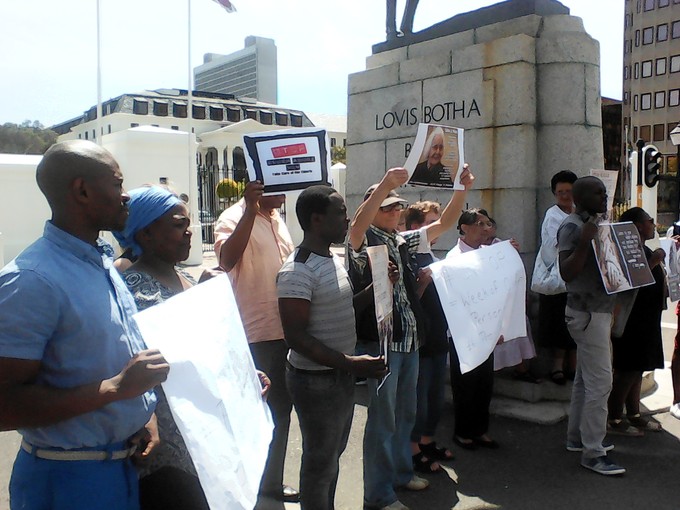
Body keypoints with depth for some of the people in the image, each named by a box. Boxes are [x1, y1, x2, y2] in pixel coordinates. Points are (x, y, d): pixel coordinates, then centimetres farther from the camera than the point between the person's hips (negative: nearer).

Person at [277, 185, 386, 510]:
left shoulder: (334, 260, 8)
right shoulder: (297, 271, -21)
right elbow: (296, 337, -24)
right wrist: (350, 363, -28)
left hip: (341, 375, 9)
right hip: (316, 380, -9)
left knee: (333, 453, 23)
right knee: (320, 463, 7)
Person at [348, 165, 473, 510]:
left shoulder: (402, 241, 13)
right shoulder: (363, 242, -8)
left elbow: (444, 224, 12)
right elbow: (357, 224, -32)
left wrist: (462, 189, -3)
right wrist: (385, 184, -44)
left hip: (409, 339, 8)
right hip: (382, 342, -8)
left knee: (405, 413, 20)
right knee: (383, 419, 0)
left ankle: (401, 471, 39)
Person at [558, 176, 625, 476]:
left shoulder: (594, 223, 15)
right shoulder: (572, 227, -15)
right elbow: (566, 273, -22)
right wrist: (585, 242, -31)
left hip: (598, 310, 10)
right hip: (587, 312, -10)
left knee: (585, 378, 16)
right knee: (600, 382, -8)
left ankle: (577, 437, 28)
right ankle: (592, 453, 0)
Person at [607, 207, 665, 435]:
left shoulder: (643, 250, 15)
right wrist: (653, 262, -25)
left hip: (645, 320, 10)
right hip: (632, 321, -10)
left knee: (637, 370, 15)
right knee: (627, 371, -5)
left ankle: (634, 415, 25)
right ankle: (613, 420, 3)